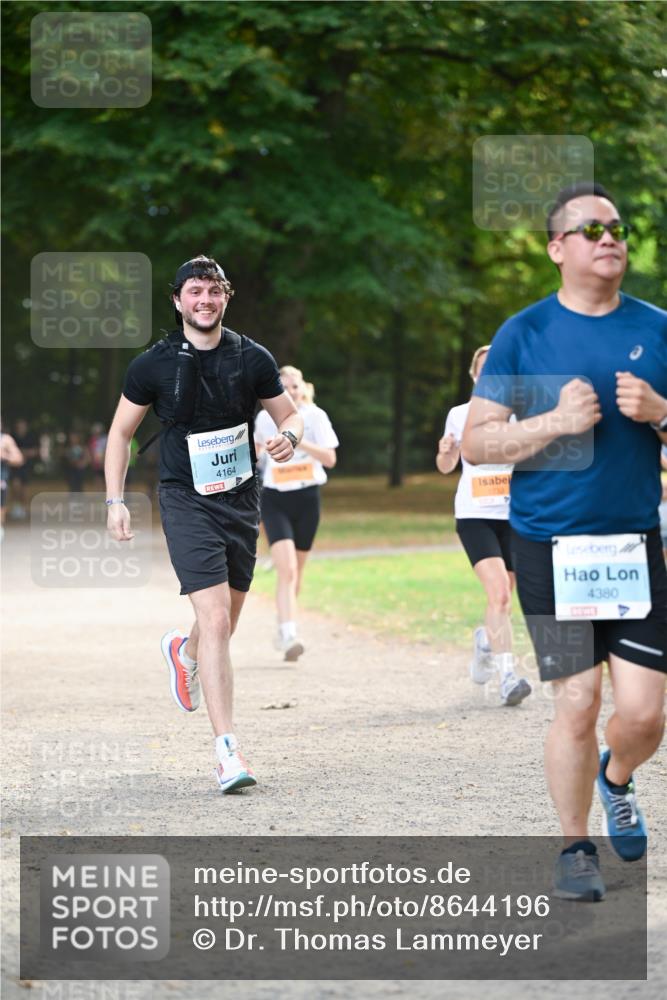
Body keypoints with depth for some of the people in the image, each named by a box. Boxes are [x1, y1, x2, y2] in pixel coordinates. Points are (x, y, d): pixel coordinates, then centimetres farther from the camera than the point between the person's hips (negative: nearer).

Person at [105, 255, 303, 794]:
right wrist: (115, 500, 2)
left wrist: (290, 437, -12)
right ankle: (228, 750, -18)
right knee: (216, 621, -17)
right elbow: (121, 431, 8)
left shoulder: (253, 358, 1)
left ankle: (183, 651, 54)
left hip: (241, 500, 4)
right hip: (186, 502, -4)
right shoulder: (153, 364, -3)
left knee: (226, 622, 16)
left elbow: (291, 414, 12)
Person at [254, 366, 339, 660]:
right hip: (275, 499, -1)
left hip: (307, 497, 1)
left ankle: (282, 627, 33)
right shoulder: (265, 418, 4)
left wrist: (300, 442, -18)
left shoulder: (315, 416, 0)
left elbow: (330, 459, -7)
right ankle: (289, 636, -27)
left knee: (295, 571, 13)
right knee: (286, 570, -18)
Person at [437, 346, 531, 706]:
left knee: (502, 597, 12)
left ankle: (485, 641, 45)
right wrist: (445, 451, -10)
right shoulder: (461, 415, 3)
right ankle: (507, 675, -22)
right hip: (475, 515, -2)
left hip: (515, 515, 2)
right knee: (498, 593, -20)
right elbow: (446, 467, 12)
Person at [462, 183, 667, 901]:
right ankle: (575, 848, 15)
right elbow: (474, 442, -1)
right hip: (550, 546, -2)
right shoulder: (523, 334, 1)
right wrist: (556, 422, -14)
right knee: (576, 705, -4)